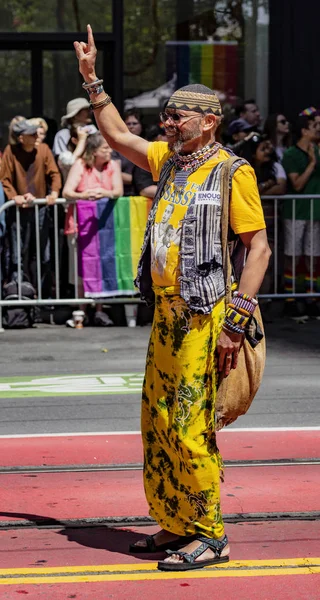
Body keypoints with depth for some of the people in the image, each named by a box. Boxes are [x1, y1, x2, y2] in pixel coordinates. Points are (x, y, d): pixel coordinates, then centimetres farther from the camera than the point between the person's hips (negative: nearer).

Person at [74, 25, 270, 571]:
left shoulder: (232, 172, -8)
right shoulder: (168, 160, 12)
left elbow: (259, 248, -12)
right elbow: (117, 135, 28)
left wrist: (234, 323, -17)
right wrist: (92, 81, 21)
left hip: (205, 319, -8)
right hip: (167, 315, 8)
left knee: (189, 428, -8)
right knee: (157, 424, 10)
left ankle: (210, 536, 1)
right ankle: (176, 526, 21)